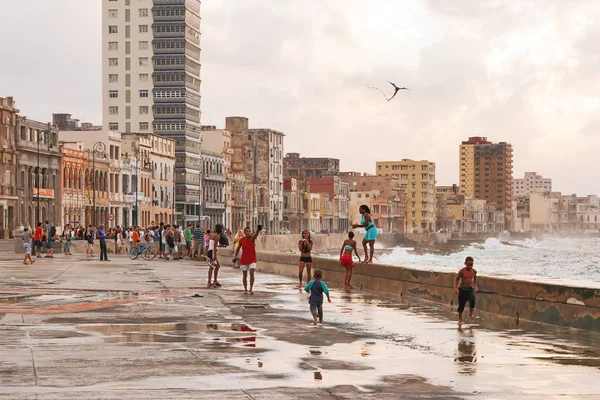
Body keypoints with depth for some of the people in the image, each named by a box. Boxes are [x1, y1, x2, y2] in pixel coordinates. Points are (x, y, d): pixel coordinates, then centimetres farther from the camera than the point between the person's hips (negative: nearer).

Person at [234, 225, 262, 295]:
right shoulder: (242, 240, -2)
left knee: (252, 274, -14)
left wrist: (258, 230, -54)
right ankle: (245, 289, 18)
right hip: (244, 260, 2)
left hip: (252, 260, -2)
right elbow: (238, 248, 12)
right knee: (244, 275, 7)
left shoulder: (252, 238, -9)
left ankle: (251, 289, -6)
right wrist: (235, 256, 4)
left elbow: (256, 234, -33)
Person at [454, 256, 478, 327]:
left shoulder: (474, 271, -2)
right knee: (461, 305, 4)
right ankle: (460, 319, 26)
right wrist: (455, 288, -13)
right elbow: (456, 279, -5)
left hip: (470, 289, 2)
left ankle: (470, 314, -3)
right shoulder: (462, 271, -13)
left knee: (472, 300, -24)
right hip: (462, 289, -2)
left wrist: (475, 286, 14)